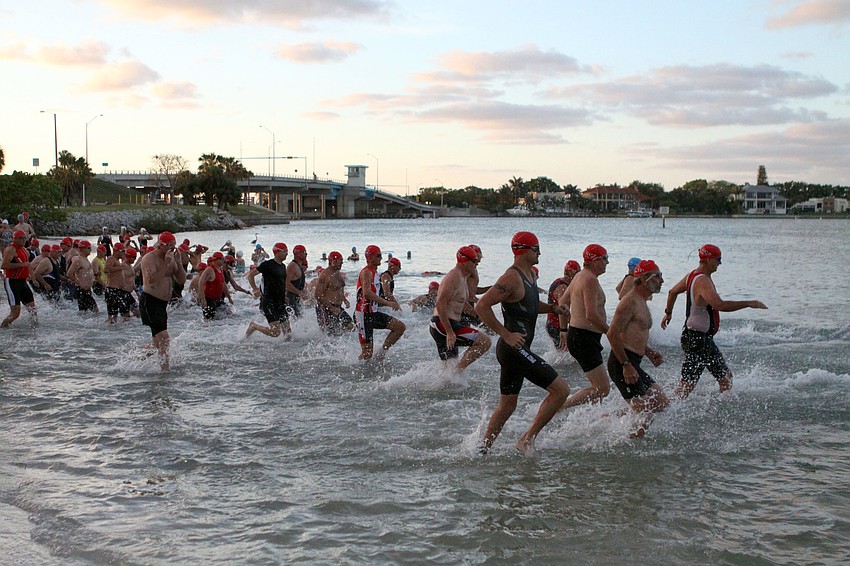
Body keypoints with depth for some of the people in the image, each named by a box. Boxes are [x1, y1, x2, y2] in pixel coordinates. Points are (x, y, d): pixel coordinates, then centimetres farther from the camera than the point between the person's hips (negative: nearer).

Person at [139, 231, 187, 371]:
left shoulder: (171, 259, 12)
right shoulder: (149, 258, -12)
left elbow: (182, 280, 7)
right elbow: (152, 281, -26)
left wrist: (178, 262, -4)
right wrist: (166, 264, -26)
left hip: (162, 303, 9)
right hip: (150, 301, -9)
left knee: (158, 341, 17)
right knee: (164, 338, -19)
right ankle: (165, 369, -19)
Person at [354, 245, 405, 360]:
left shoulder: (374, 272, 17)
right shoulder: (366, 272, -14)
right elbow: (367, 293, -30)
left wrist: (390, 303, 14)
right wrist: (387, 303, -31)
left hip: (373, 313, 9)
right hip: (363, 315, -9)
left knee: (400, 327, 1)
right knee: (367, 352, -7)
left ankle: (381, 354, 5)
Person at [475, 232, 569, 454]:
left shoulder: (528, 275, 15)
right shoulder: (512, 278, -16)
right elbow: (481, 306, -23)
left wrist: (552, 308, 13)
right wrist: (506, 334, -22)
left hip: (515, 349, 11)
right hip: (514, 349, -11)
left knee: (507, 406, 18)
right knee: (561, 389, -10)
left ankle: (483, 449, 25)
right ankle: (527, 440, -4)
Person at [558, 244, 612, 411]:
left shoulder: (581, 276, 15)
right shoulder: (590, 279, -17)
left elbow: (563, 302, 25)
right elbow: (591, 315, -25)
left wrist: (564, 329, 30)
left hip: (575, 334, 11)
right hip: (584, 339, -11)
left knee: (599, 386, 17)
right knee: (602, 389, -10)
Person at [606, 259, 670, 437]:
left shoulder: (642, 302, 19)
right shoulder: (630, 301, -13)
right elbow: (612, 333, -22)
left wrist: (649, 352, 14)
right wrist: (626, 365, -23)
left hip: (632, 364, 10)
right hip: (621, 363, -10)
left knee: (662, 403, 10)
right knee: (643, 414, -11)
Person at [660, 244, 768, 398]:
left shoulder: (693, 275, 10)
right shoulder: (703, 281, -22)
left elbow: (672, 292, 25)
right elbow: (720, 305, -37)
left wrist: (668, 313, 38)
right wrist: (749, 303, -31)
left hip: (705, 339, 11)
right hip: (696, 339, -11)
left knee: (725, 376, 15)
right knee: (687, 384, -8)